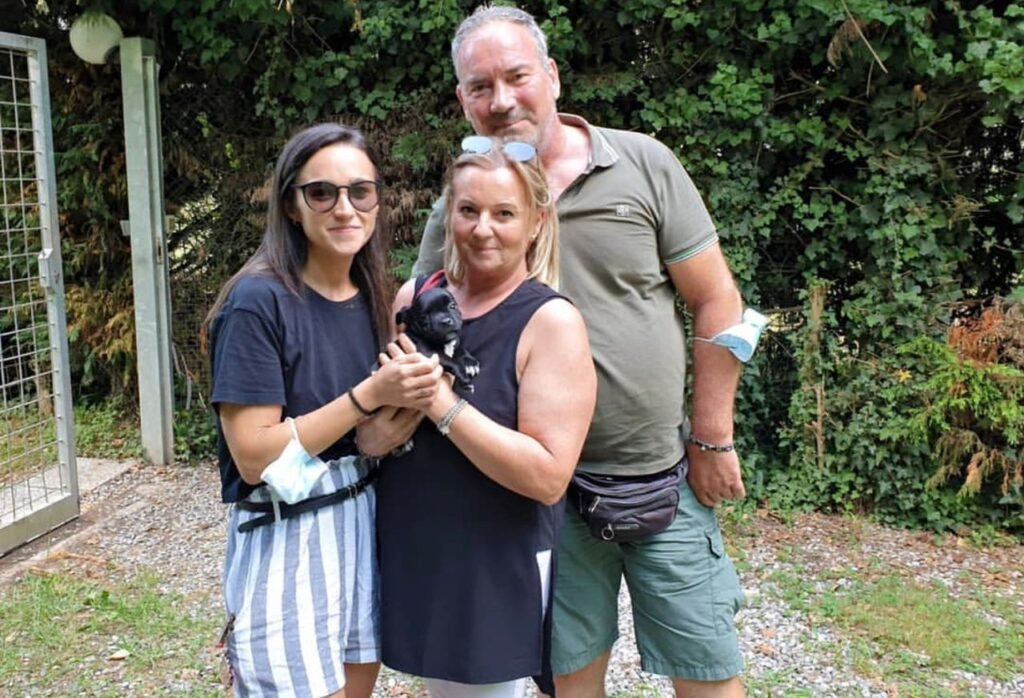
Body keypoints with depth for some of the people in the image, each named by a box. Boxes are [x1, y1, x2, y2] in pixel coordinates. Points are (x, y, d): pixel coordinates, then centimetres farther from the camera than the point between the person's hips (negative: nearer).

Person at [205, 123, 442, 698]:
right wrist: (370, 393, -24)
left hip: (364, 522, 7)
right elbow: (253, 456, -20)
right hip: (287, 538, -7)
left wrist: (411, 399, -8)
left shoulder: (371, 297, 4)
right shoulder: (258, 301, -17)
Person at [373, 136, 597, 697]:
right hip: (411, 558, 5)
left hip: (498, 571, -5)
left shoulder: (552, 321, -15)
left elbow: (548, 477, -23)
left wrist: (442, 403, -24)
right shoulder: (415, 295, 0)